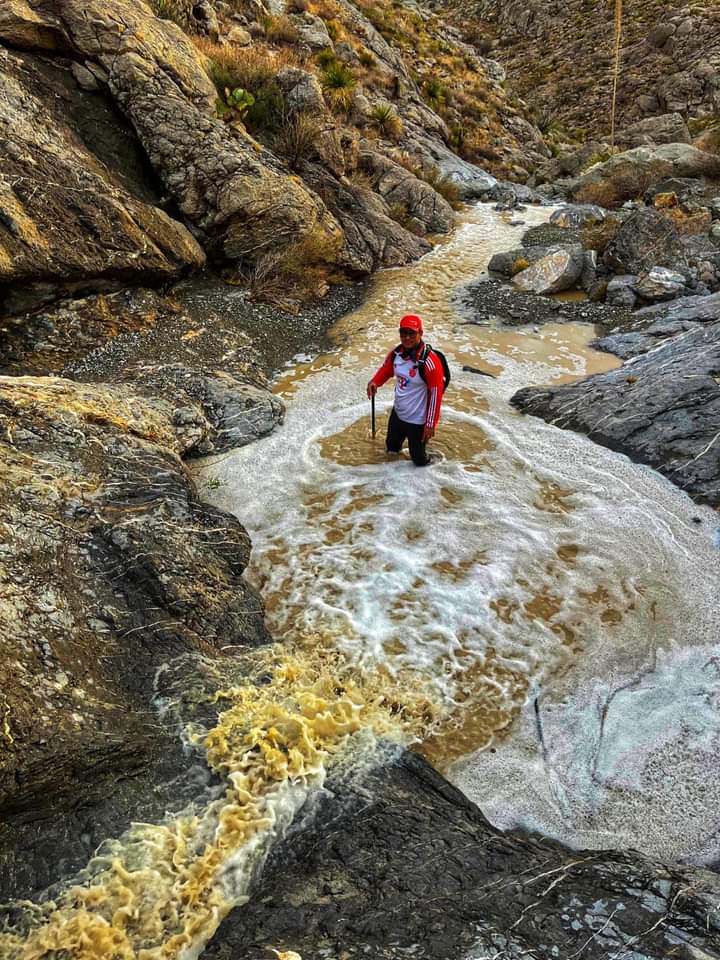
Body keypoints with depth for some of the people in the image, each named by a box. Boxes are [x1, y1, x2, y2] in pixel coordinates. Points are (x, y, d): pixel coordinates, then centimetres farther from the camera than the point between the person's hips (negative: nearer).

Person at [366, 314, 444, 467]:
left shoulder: (429, 360, -28)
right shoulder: (396, 353, -9)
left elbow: (436, 393, -23)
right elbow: (386, 369, 11)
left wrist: (431, 423, -20)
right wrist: (375, 382, -11)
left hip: (417, 420, -6)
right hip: (397, 412, 6)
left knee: (418, 459, 10)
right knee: (391, 447, 30)